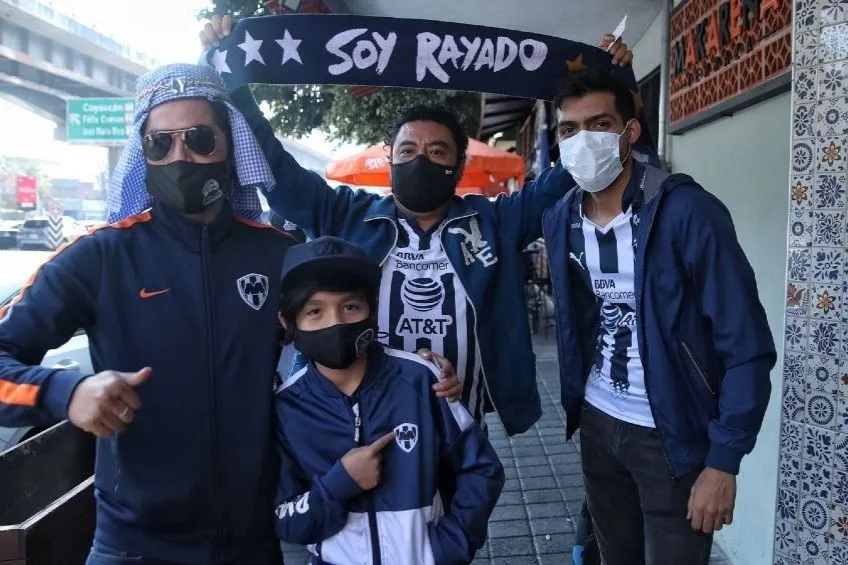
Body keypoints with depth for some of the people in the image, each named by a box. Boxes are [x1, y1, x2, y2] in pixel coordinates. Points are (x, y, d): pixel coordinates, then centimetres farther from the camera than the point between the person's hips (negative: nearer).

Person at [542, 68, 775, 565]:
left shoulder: (689, 212, -19)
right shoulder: (560, 220, -2)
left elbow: (748, 347, -17)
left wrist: (723, 461, -16)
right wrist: (574, 401, 11)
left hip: (675, 436, -5)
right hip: (598, 423, 5)